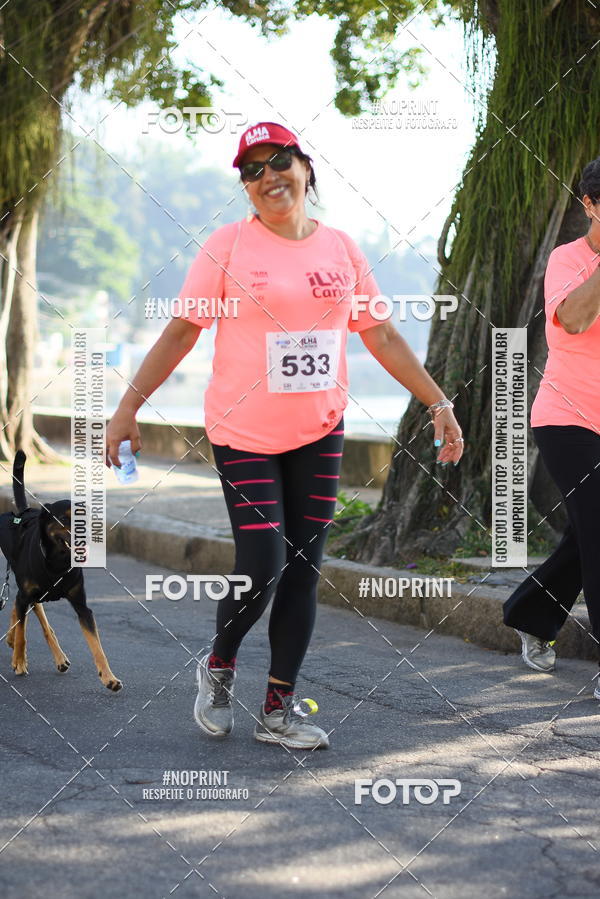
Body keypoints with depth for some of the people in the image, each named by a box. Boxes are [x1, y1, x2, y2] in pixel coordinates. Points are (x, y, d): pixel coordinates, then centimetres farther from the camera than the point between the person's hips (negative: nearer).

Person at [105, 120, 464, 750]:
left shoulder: (340, 248, 6)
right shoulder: (228, 246, -5)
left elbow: (381, 336, 11)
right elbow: (181, 330, -4)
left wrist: (438, 403, 7)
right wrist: (129, 406, -9)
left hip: (319, 433, 4)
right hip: (244, 434, -4)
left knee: (303, 571, 5)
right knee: (262, 568, -10)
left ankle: (279, 709, 14)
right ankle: (218, 666, 20)